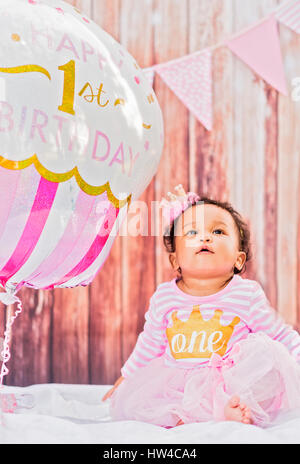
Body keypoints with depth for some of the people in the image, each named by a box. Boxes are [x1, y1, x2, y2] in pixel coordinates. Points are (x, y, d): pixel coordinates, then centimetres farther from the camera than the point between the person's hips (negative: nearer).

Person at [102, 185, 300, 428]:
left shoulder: (248, 295, -5)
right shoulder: (164, 298, 3)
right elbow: (149, 346, 19)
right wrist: (126, 378, 27)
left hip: (235, 381, -2)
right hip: (177, 386, 3)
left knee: (263, 350, -27)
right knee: (123, 403, -20)